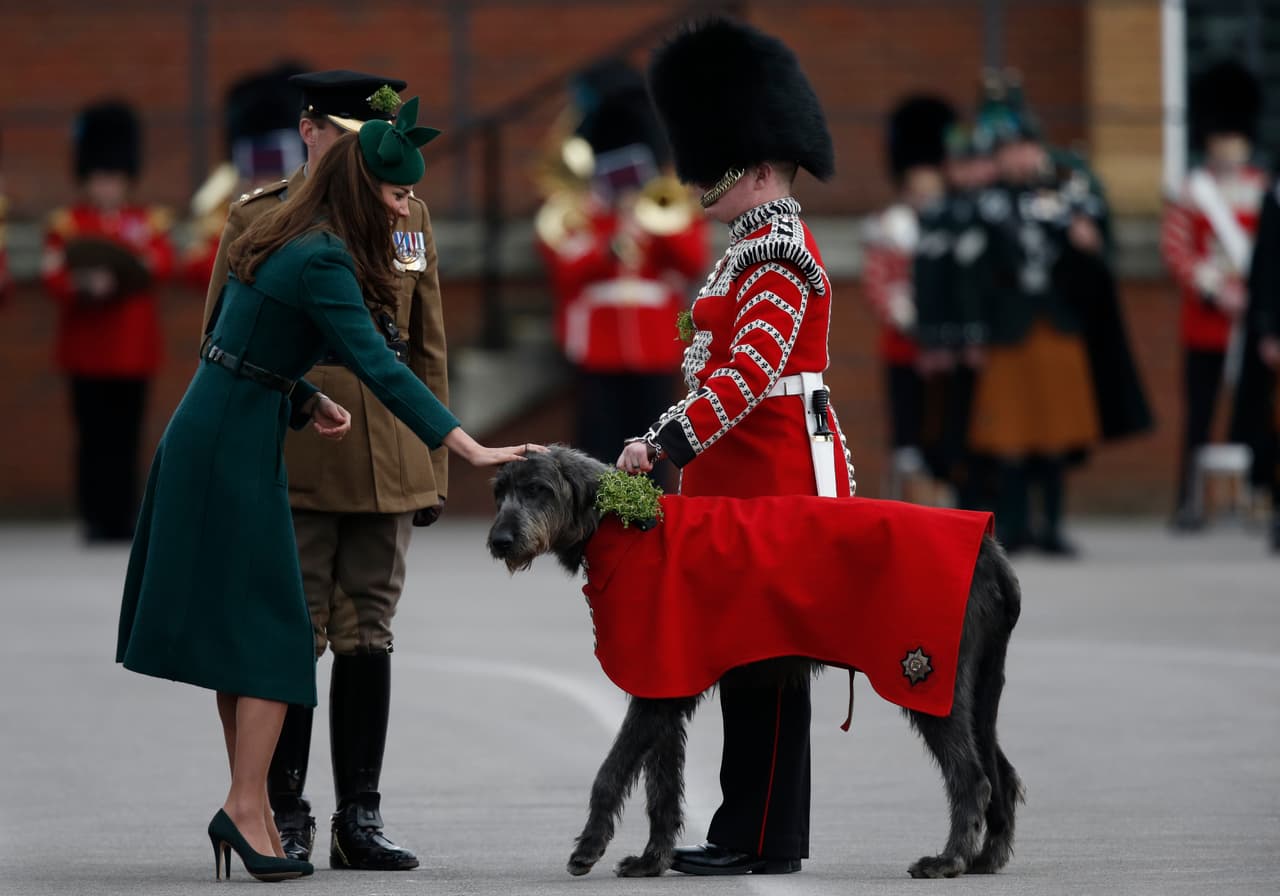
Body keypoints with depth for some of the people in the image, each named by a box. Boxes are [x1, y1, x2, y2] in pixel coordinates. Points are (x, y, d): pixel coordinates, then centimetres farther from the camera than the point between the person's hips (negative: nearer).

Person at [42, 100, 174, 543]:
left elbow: (163, 262, -7)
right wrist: (83, 285, -27)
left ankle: (123, 519, 9)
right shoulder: (66, 224, 5)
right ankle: (97, 519, 3)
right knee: (94, 436, -1)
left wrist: (129, 268, -28)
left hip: (133, 351, 2)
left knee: (125, 437, 4)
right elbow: (53, 276, -6)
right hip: (87, 351, -2)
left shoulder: (150, 222, 10)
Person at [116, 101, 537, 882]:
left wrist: (304, 399, 5)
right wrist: (471, 449, -29)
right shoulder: (323, 263, -18)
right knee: (268, 628, -7)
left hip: (208, 435, 9)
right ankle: (248, 808, -9)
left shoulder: (284, 242, 11)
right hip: (235, 447, -9)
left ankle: (248, 806, 12)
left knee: (237, 625, 10)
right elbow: (381, 367, -26)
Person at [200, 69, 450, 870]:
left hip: (387, 467, 3)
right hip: (293, 467, -3)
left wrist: (435, 466, 10)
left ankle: (360, 821, 12)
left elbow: (428, 348, 13)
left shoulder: (408, 216, 11)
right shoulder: (256, 219, 1)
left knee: (368, 639, 6)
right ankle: (285, 821, 6)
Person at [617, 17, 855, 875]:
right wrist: (670, 445, 21)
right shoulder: (764, 247, 17)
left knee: (765, 654, -6)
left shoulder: (778, 253, -15)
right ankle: (751, 829, 15)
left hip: (774, 477, -10)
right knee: (749, 652, 11)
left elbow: (750, 372, -25)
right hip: (753, 473, 10)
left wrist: (665, 445, -28)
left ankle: (766, 840, -3)